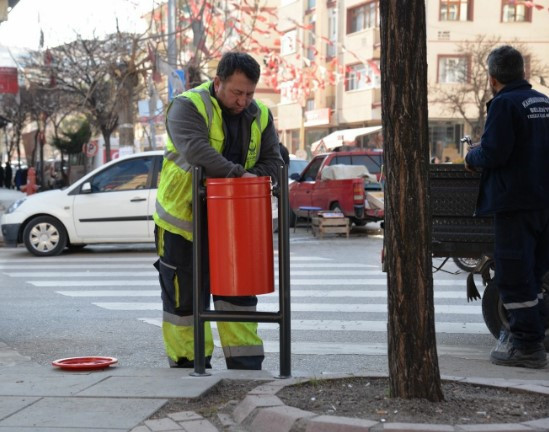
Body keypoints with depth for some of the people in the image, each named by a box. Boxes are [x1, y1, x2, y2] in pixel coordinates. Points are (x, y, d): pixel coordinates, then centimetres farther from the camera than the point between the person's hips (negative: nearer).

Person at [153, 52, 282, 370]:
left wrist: (254, 177, -15)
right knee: (185, 296, 4)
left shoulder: (260, 116, 5)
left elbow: (273, 162, 6)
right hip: (183, 220, -5)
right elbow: (196, 150, -30)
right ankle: (188, 363, 16)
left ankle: (246, 365, 13)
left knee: (239, 294, 7)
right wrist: (238, 173, -34)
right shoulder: (188, 107, -13)